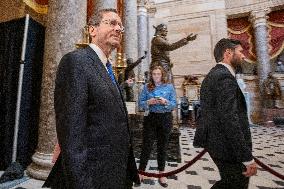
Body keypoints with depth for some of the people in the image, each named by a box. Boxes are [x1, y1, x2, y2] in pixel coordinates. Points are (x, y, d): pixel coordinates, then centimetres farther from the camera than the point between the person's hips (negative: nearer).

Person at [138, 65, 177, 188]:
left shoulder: (169, 87, 3)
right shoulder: (146, 87, 3)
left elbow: (174, 104, -1)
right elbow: (140, 103, 1)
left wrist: (165, 102, -20)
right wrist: (149, 102, -18)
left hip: (165, 119, 1)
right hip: (150, 118, 0)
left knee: (162, 146, 12)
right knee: (146, 145, 3)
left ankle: (161, 174, 30)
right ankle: (141, 172, 22)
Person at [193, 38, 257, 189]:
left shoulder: (212, 75, 12)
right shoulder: (225, 77, -20)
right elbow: (230, 120, -26)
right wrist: (247, 158, -20)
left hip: (215, 142, 10)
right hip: (228, 147, -10)